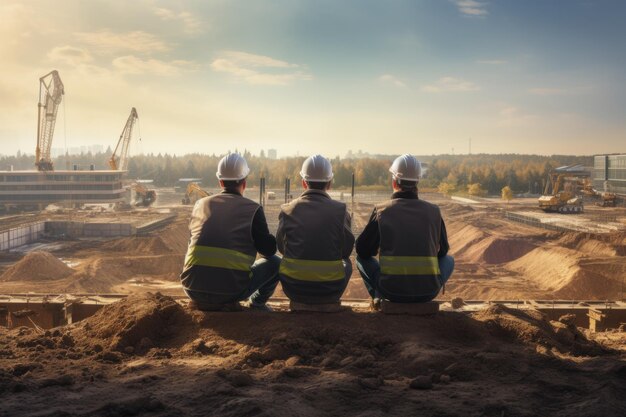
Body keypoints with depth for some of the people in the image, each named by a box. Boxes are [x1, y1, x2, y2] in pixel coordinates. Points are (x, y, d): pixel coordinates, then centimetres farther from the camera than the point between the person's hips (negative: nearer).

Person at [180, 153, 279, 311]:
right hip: (232, 290, -3)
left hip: (193, 290, 4)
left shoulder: (200, 204, 10)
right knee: (275, 263, 16)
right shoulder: (253, 209, -2)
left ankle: (203, 303, 22)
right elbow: (269, 249, 4)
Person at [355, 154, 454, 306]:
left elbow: (363, 250, 8)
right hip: (428, 292, 0)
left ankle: (378, 295, 12)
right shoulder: (433, 211, 4)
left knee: (361, 258, 27)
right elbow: (442, 250, 18)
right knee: (448, 260, 30)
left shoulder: (381, 210, -1)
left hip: (391, 290, 0)